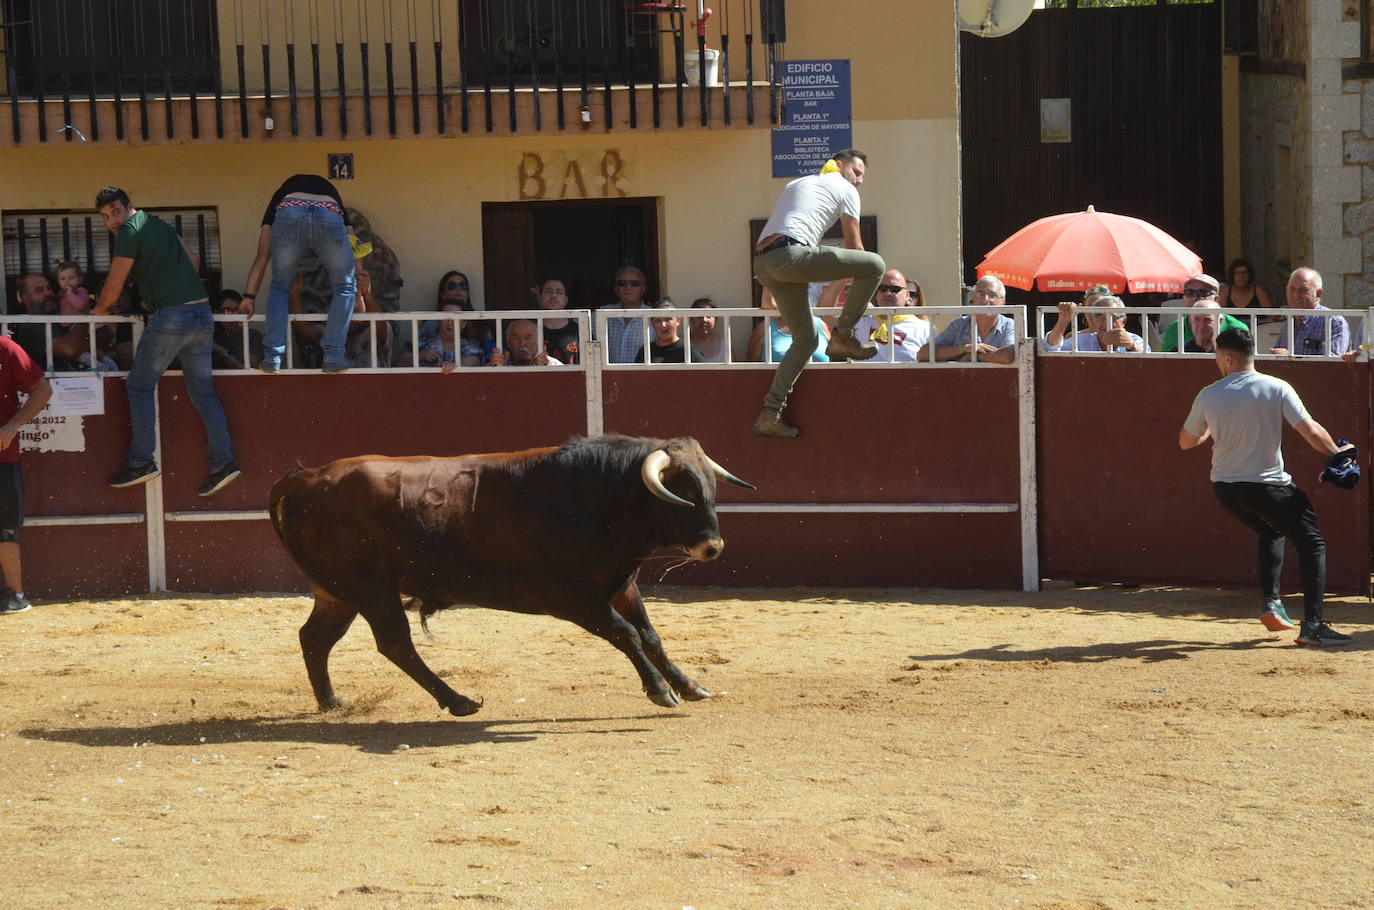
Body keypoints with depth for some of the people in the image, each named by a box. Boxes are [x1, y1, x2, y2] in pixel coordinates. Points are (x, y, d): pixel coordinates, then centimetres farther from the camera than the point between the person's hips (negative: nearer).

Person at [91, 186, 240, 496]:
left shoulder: (130, 231, -6)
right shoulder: (158, 224, 19)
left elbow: (113, 288, -1)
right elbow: (192, 259, 31)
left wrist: (99, 311, 17)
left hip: (171, 316, -8)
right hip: (202, 313, 8)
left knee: (140, 386, 4)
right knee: (202, 391, 9)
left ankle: (141, 462, 0)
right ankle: (223, 462, 1)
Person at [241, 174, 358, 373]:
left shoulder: (282, 194, 40)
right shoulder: (331, 193, 44)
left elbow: (262, 257, 32)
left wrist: (249, 296, 28)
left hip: (289, 216, 0)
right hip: (329, 219, 0)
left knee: (279, 287, 22)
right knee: (345, 287, 20)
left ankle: (272, 357, 12)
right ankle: (333, 356, 12)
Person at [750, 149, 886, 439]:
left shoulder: (795, 185, 36)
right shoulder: (844, 189, 13)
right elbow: (854, 246, 13)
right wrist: (863, 298, 22)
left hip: (762, 264, 8)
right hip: (790, 255, -8)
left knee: (806, 338, 14)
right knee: (875, 264, -6)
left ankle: (770, 414, 6)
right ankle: (842, 337, 0)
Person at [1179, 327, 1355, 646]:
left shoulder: (1208, 396, -3)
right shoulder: (1277, 389, -10)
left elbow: (1185, 442, 10)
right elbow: (1311, 431, -15)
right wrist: (1337, 454, 2)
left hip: (1225, 490, 4)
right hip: (1268, 486, -4)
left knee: (1271, 532, 31)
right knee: (1312, 542, 8)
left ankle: (1271, 602, 17)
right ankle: (1312, 624, -5)